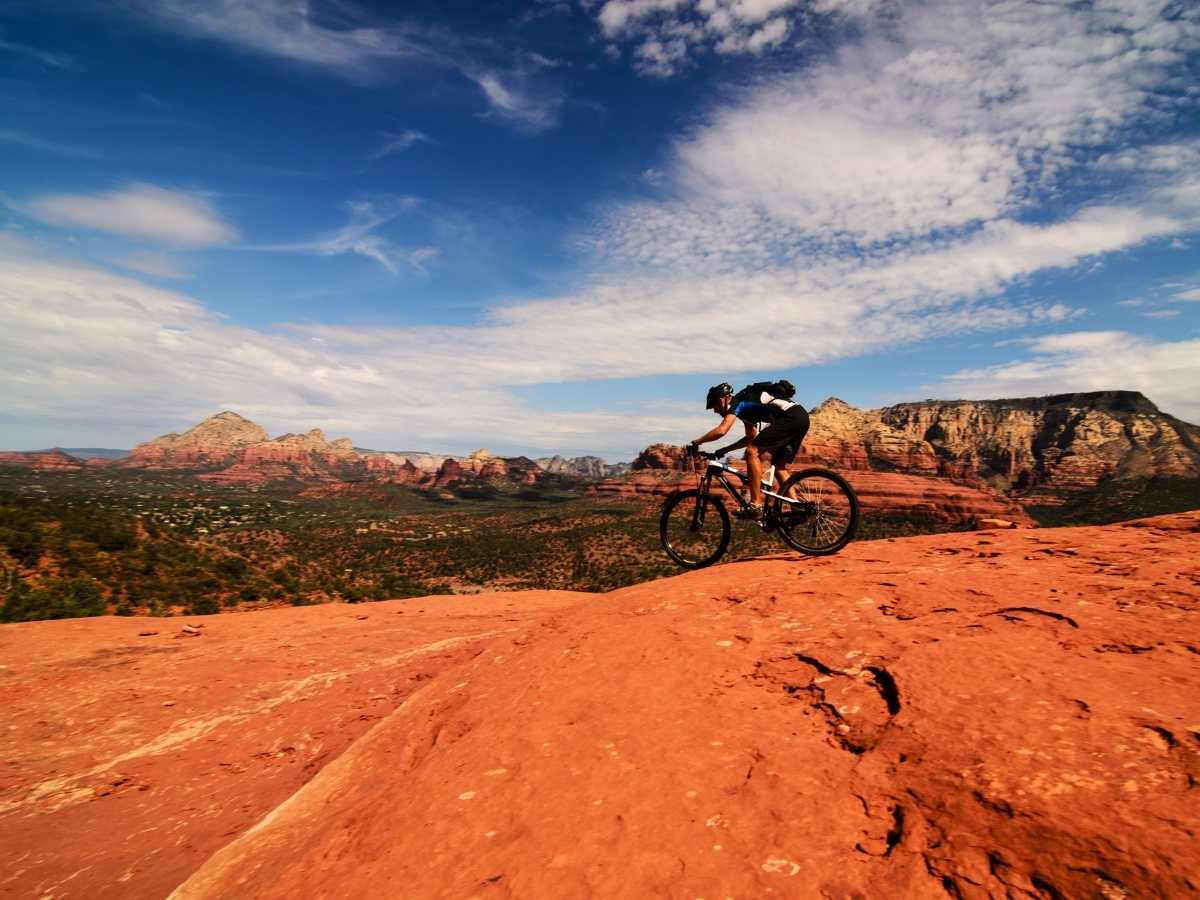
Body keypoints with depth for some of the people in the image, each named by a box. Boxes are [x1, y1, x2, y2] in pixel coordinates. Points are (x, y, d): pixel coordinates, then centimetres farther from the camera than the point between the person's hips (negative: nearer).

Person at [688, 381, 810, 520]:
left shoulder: (737, 402, -3)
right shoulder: (745, 406, 25)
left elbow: (721, 431, -18)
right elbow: (751, 438, 33)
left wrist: (695, 443, -7)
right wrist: (725, 450, 29)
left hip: (791, 417, -10)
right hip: (802, 417, 10)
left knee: (752, 452, -13)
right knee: (780, 466, 17)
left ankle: (755, 506, -17)